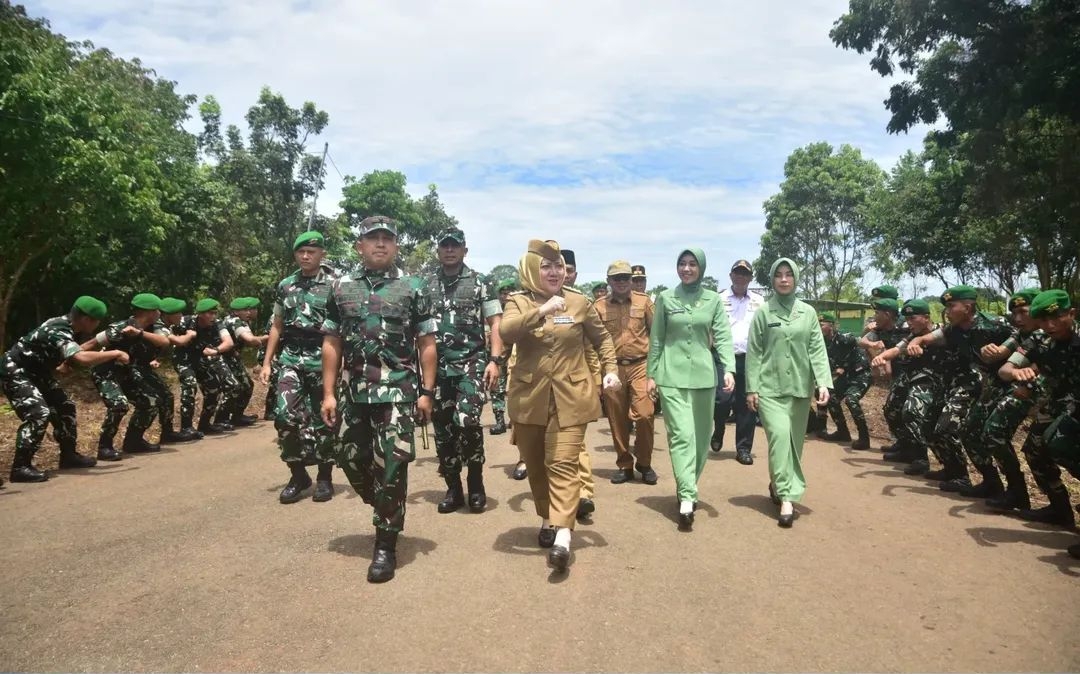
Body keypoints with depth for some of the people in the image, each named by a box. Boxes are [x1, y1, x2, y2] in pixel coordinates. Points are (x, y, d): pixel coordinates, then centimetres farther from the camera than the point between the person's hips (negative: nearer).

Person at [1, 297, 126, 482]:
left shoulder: (66, 325, -3)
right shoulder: (57, 332, -32)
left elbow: (76, 351, 9)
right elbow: (82, 358, -47)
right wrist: (114, 353, -37)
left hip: (35, 372, 10)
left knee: (64, 407, 11)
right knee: (39, 413, -23)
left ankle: (68, 455, 23)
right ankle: (20, 467, -16)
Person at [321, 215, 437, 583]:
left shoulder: (413, 288, 3)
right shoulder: (341, 287, 10)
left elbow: (426, 344, 2)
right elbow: (332, 344, 9)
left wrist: (427, 392, -4)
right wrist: (329, 393, 3)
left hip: (398, 391, -3)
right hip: (352, 391, 4)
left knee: (390, 466, -5)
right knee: (350, 458, 10)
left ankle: (386, 545, 6)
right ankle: (388, 510, 37)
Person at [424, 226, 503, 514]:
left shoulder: (481, 282, 3)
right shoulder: (425, 285, 10)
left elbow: (495, 324, -1)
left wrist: (495, 360, -11)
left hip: (472, 363, -3)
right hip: (436, 366, 4)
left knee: (466, 420, -19)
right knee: (442, 429, 6)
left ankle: (475, 481, 3)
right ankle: (453, 488, 20)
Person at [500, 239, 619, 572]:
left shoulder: (579, 303, 4)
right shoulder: (519, 302, 2)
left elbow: (602, 338, 16)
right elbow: (506, 331, -19)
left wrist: (610, 369, 3)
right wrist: (541, 311, -27)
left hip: (570, 398, -1)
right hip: (529, 397, 2)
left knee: (563, 463, -11)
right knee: (535, 464, 12)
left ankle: (562, 534, -16)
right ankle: (547, 518, 31)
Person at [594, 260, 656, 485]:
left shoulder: (644, 301, 4)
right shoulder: (600, 306, 4)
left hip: (640, 365, -1)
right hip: (613, 368, 1)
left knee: (644, 414, -10)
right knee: (617, 420, 6)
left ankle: (644, 463, 11)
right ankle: (624, 465, 21)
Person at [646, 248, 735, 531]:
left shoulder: (713, 300, 6)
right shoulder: (665, 298, 4)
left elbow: (723, 337, 0)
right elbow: (656, 339, 7)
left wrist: (728, 369, -14)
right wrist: (651, 375, 5)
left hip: (703, 375, 2)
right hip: (672, 376, -2)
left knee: (702, 436, 9)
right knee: (681, 435, -10)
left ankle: (687, 488, 26)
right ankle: (687, 497, -14)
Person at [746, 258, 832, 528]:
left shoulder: (808, 312, 8)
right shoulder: (763, 312, 2)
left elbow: (817, 349, 3)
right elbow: (754, 353, 1)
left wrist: (823, 382, -9)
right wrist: (751, 388, -4)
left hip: (800, 387, 3)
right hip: (770, 387, -3)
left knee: (795, 441, 8)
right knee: (780, 435, -16)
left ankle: (778, 484, 30)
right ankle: (787, 498, -15)